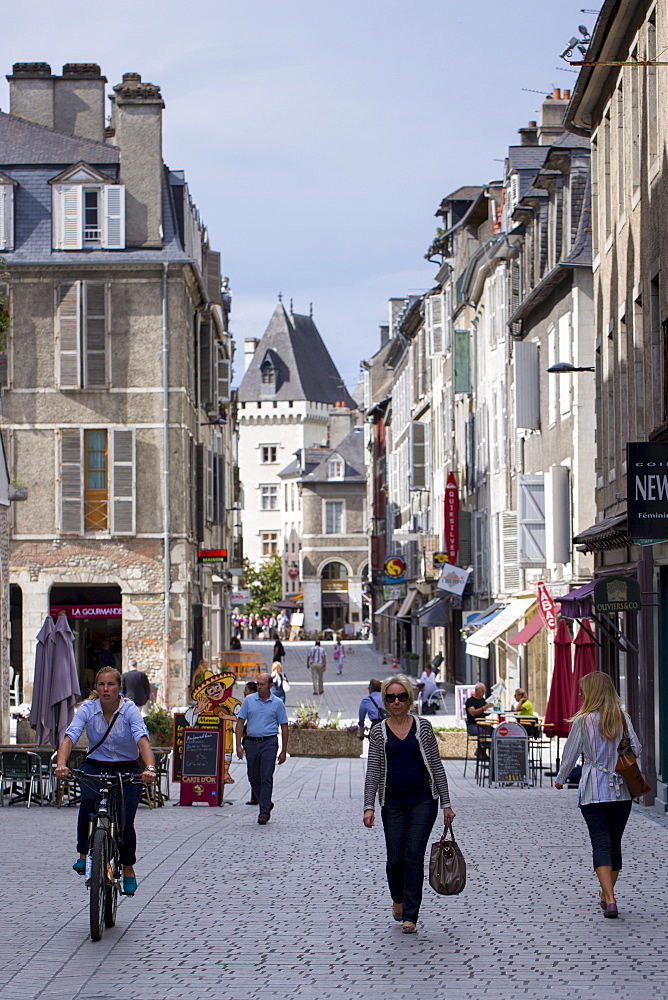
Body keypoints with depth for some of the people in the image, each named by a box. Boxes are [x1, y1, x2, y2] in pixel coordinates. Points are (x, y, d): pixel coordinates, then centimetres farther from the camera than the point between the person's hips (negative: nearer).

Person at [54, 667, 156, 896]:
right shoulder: (88, 709, -11)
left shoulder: (130, 710, -15)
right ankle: (84, 854, -19)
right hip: (95, 766, 1)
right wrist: (61, 763, -43)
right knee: (89, 800, -31)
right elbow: (70, 737, -24)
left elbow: (142, 740, -30)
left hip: (127, 769, -1)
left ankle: (128, 869, 14)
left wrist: (150, 768, -48)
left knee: (125, 822, -11)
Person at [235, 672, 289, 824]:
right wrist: (238, 745, -2)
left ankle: (264, 813, -7)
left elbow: (284, 727, 4)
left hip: (269, 743, -3)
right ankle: (266, 804, 29)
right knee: (253, 778, 9)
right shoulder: (249, 700, 6)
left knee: (266, 778, -9)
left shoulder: (277, 703, 2)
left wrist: (284, 751, 0)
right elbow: (240, 722, 7)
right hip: (251, 742, 3)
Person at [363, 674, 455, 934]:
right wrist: (369, 806, -9)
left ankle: (410, 916, -2)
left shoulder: (422, 727, 3)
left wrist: (446, 804, 3)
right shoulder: (378, 732, 4)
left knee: (414, 855, -9)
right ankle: (398, 899, 32)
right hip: (393, 803, 1)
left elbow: (436, 766, 5)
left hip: (423, 801, -1)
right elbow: (373, 772, 1)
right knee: (395, 859, 1)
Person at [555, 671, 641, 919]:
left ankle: (610, 899, -19)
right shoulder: (623, 719, 1)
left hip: (593, 793, -3)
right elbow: (636, 750, 2)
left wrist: (560, 780, 17)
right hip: (622, 791, 3)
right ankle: (606, 894, 27)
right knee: (615, 843, 15)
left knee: (601, 843, -5)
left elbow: (570, 754, 1)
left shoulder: (583, 721, -6)